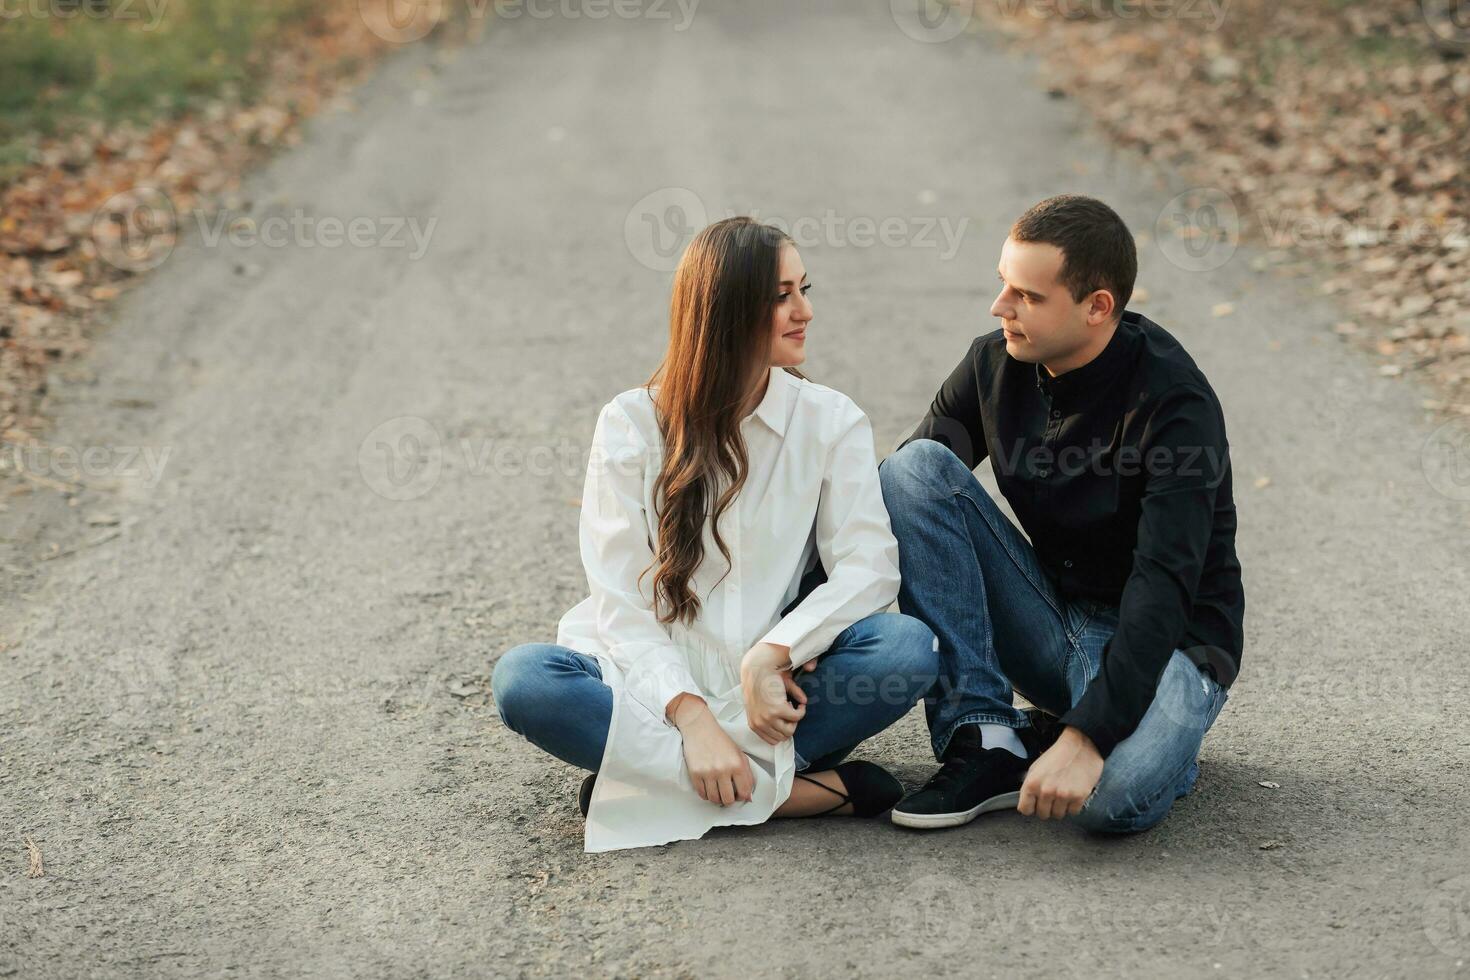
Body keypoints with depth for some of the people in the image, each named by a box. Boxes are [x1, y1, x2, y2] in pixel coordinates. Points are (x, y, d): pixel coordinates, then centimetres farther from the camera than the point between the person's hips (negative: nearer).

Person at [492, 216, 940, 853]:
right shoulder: (631, 424, -2)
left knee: (909, 647, -26)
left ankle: (651, 784, -26)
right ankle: (788, 790, -30)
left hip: (771, 692, 1)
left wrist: (771, 655, -24)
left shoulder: (831, 420, 3)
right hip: (657, 682, -1)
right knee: (521, 679, -29)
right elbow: (622, 599, -9)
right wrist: (691, 716, -24)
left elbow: (867, 567, -8)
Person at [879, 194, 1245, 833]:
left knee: (1113, 797, -38)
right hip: (1049, 625, 6)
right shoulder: (995, 362, -4)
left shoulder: (1173, 403, -22)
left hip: (1164, 639, -5)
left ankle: (1151, 744, 2)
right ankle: (985, 741, -18)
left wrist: (1087, 737, -39)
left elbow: (1164, 587, -30)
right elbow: (905, 493, 4)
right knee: (914, 467, -17)